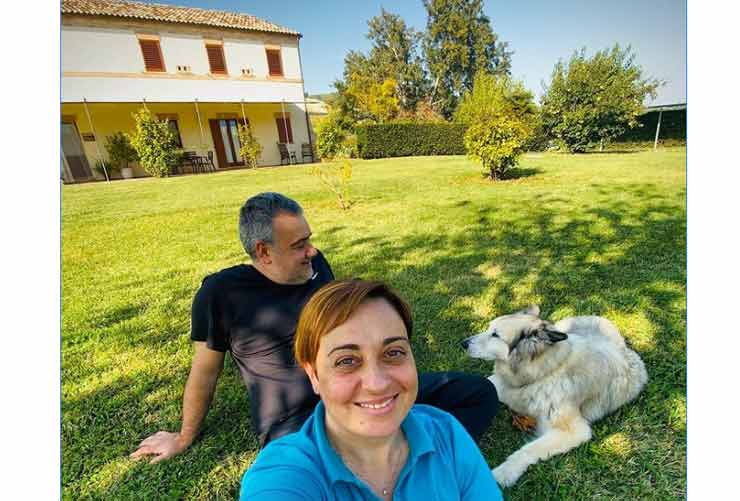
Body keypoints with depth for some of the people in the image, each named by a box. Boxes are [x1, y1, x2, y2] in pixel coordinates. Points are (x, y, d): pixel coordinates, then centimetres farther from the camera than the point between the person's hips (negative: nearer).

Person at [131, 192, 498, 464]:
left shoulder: (316, 265, 5)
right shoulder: (222, 293, -9)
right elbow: (205, 371, 5)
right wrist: (185, 437, 19)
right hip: (297, 421, -5)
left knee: (479, 392, -2)